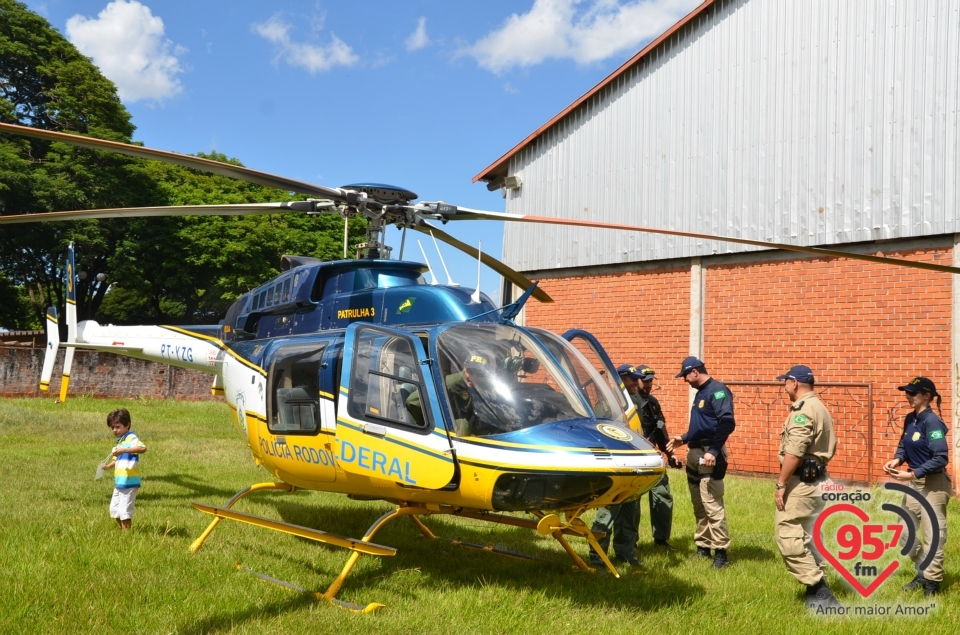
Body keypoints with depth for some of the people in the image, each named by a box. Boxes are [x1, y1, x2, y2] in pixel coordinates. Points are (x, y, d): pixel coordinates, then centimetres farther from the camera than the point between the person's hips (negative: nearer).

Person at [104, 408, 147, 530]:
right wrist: (108, 466, 6)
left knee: (125, 510, -6)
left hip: (129, 482, -10)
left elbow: (143, 448, -33)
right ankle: (123, 530, 32)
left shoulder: (131, 438, -13)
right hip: (119, 482, 10)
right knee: (114, 509, 18)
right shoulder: (120, 441, 16)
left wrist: (124, 450, -42)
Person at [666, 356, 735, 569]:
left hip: (709, 454, -10)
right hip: (695, 453, 10)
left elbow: (727, 423, -23)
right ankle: (703, 546, 22)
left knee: (712, 505, -11)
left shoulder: (717, 391, -13)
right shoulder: (700, 393, 17)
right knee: (699, 505, 14)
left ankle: (721, 551, -7)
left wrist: (714, 451, -27)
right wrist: (684, 438, 20)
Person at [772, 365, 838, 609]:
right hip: (817, 479, 11)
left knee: (787, 532, -11)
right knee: (808, 534, 16)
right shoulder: (819, 407, 16)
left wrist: (781, 483, -19)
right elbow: (829, 446, 19)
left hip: (802, 481, -11)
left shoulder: (802, 409, -17)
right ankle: (818, 589, 20)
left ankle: (817, 588, -13)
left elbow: (794, 452, -23)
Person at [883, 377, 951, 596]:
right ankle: (924, 573, 32)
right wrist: (897, 460, -5)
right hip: (916, 483, 9)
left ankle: (932, 584, 14)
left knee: (932, 535, 1)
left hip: (934, 484, -9)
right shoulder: (910, 419, 5)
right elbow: (904, 445, 16)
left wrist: (912, 474, -26)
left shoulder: (932, 422, -20)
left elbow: (941, 458, -25)